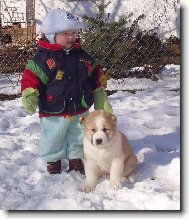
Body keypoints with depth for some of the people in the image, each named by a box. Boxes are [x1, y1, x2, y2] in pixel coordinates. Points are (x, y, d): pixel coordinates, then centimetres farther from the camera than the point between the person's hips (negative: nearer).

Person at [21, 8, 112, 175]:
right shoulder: (43, 57, -12)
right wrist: (29, 96, -27)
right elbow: (31, 78, -12)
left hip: (80, 111, 4)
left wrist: (101, 100, 12)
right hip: (53, 114, -4)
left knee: (78, 139, 19)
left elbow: (95, 77, 11)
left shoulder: (82, 56, 3)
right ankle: (53, 162, 33)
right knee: (53, 141, 11)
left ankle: (76, 161, 39)